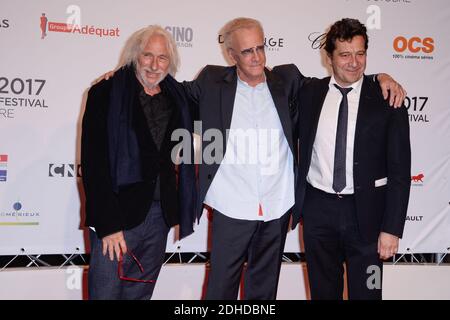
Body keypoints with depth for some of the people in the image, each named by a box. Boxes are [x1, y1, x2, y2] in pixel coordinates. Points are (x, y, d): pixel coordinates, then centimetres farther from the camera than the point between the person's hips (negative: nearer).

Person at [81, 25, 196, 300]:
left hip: (161, 215, 5)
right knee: (106, 290, 1)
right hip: (116, 216, -4)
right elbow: (94, 162, -11)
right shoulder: (106, 94, -5)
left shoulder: (177, 97, 9)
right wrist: (108, 224, -16)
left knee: (141, 292, 15)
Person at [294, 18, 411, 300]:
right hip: (318, 209, 2)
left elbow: (399, 169, -6)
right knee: (323, 292, 16)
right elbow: (297, 145, 10)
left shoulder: (387, 99, -6)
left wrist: (392, 228, -10)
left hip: (366, 212, -2)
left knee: (365, 292, 10)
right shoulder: (309, 93, 2)